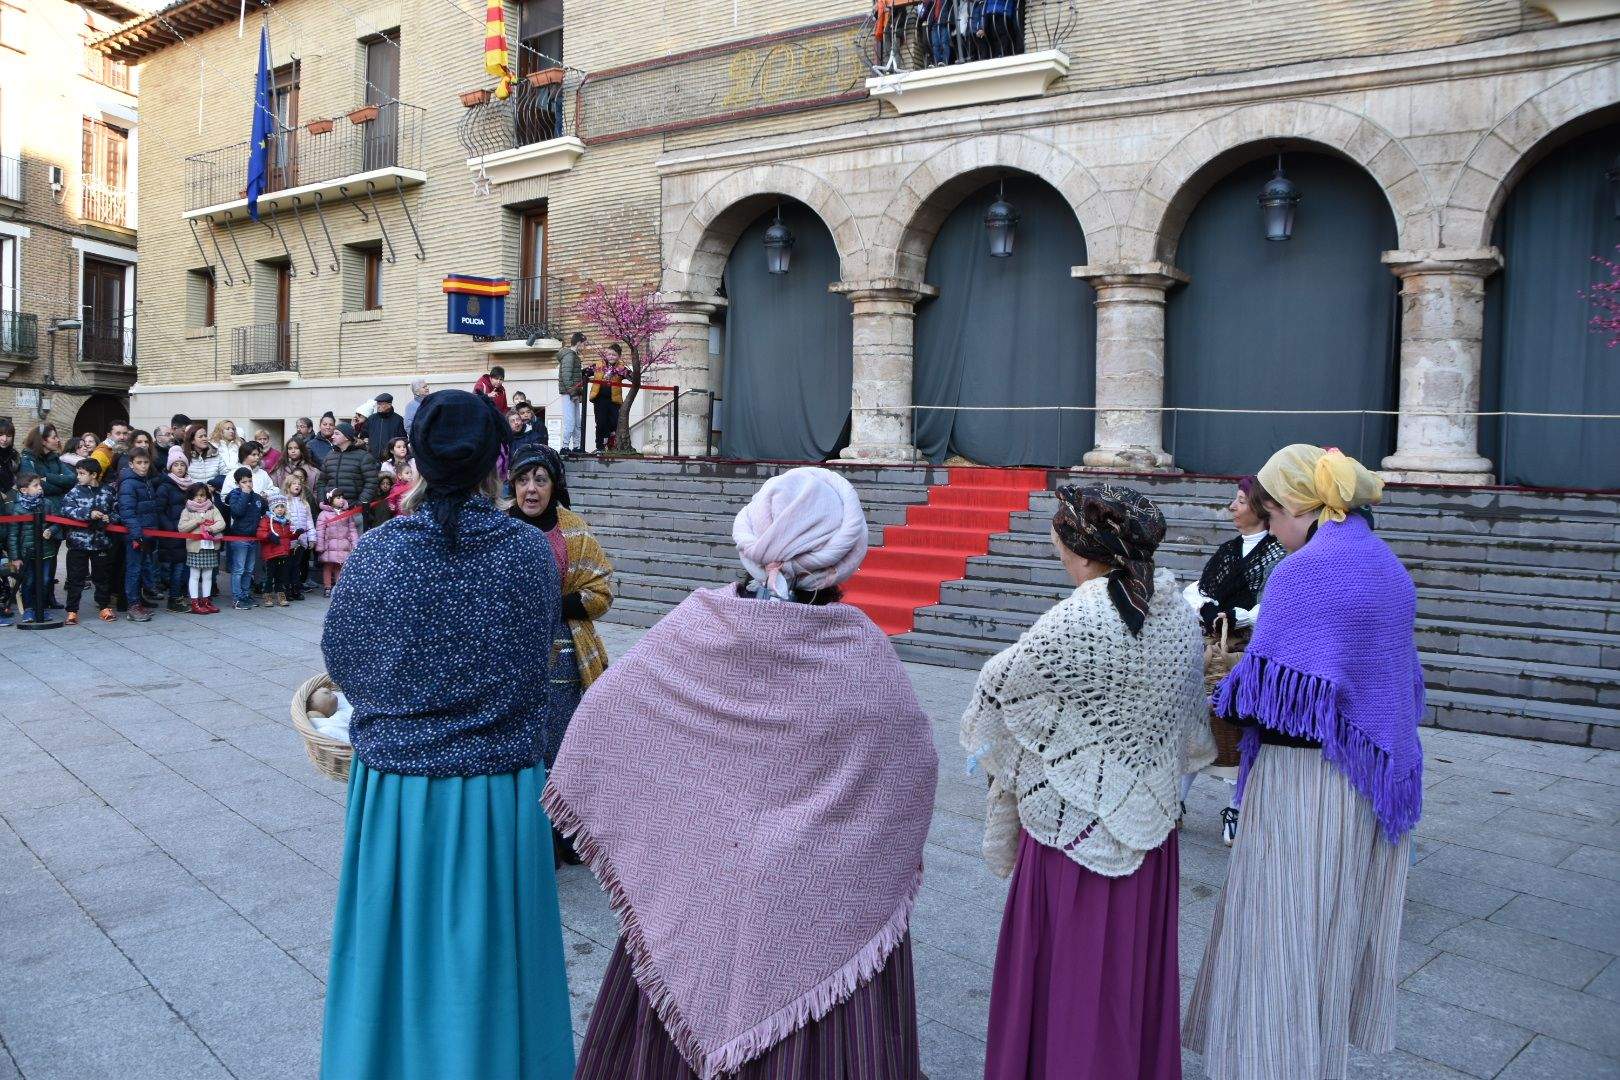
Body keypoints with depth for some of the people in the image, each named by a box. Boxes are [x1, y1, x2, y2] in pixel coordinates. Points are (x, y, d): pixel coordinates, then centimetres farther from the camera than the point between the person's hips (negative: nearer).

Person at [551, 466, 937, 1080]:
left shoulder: (694, 625, -11)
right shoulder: (861, 651, -17)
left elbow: (602, 714, -2)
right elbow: (913, 762, -6)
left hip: (694, 892, 3)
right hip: (821, 903, -2)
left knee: (679, 1021, 21)